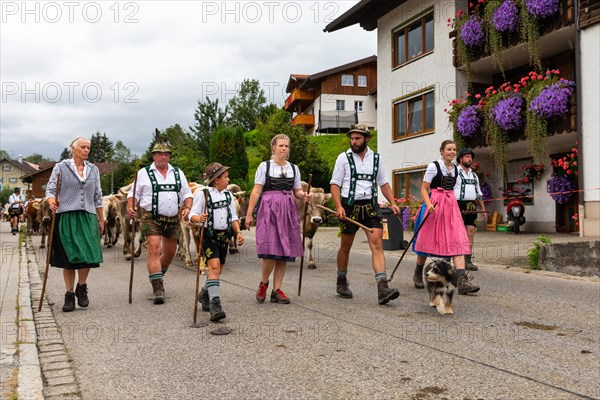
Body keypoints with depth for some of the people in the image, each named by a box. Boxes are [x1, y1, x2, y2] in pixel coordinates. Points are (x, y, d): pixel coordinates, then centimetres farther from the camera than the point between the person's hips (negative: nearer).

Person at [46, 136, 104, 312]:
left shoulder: (93, 170, 14)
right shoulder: (61, 167, 4)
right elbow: (50, 189, 0)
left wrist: (101, 219, 15)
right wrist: (51, 200, -22)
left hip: (88, 217, 2)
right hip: (66, 216, -2)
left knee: (88, 256, -7)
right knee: (68, 258, 1)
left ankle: (82, 288, 17)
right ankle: (69, 295, 14)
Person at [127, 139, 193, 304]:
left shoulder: (178, 173, 13)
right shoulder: (143, 173, 4)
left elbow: (186, 193, 14)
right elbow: (133, 193, 3)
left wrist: (187, 208, -4)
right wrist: (130, 207, -15)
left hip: (173, 219, 4)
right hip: (151, 218, -4)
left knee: (169, 252, 14)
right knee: (154, 250, -15)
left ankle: (157, 276, 38)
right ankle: (157, 288, -13)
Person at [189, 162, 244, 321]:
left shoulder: (228, 195, 11)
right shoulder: (202, 194, -6)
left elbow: (233, 217, 15)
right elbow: (192, 215, -9)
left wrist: (238, 232, 1)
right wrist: (199, 218, -32)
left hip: (224, 235, 6)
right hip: (209, 235, -6)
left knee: (218, 268, 13)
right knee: (214, 266, -19)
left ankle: (205, 295, 37)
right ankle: (215, 304, -21)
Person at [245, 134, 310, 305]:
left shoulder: (293, 168, 13)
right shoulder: (264, 166, 3)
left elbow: (297, 191, 16)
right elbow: (256, 191, 0)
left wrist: (304, 195, -8)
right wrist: (249, 214, -4)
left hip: (288, 210, 4)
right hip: (268, 209, -4)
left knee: (284, 252, 2)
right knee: (270, 250, -13)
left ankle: (277, 290, 12)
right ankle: (264, 283, 13)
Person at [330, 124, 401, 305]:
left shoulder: (376, 158, 11)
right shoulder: (344, 157, 1)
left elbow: (383, 183, 19)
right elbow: (335, 183, -2)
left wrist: (392, 203, 8)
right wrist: (339, 206, -15)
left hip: (370, 205, 2)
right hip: (349, 206, -2)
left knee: (377, 244, -12)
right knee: (346, 246, 9)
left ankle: (382, 287, -18)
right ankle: (342, 282, 29)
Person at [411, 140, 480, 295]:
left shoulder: (455, 169, 12)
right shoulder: (434, 166, -5)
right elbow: (424, 189, -7)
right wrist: (429, 204, -22)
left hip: (451, 205, 5)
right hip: (435, 206, -5)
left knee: (458, 241, -8)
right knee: (427, 240, 5)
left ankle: (462, 282, -15)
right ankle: (418, 275, 26)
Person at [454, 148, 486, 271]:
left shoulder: (474, 175, 23)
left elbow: (479, 194, 25)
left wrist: (483, 209, 18)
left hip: (471, 208, 6)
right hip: (459, 206, -6)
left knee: (471, 232, 0)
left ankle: (468, 260, 2)